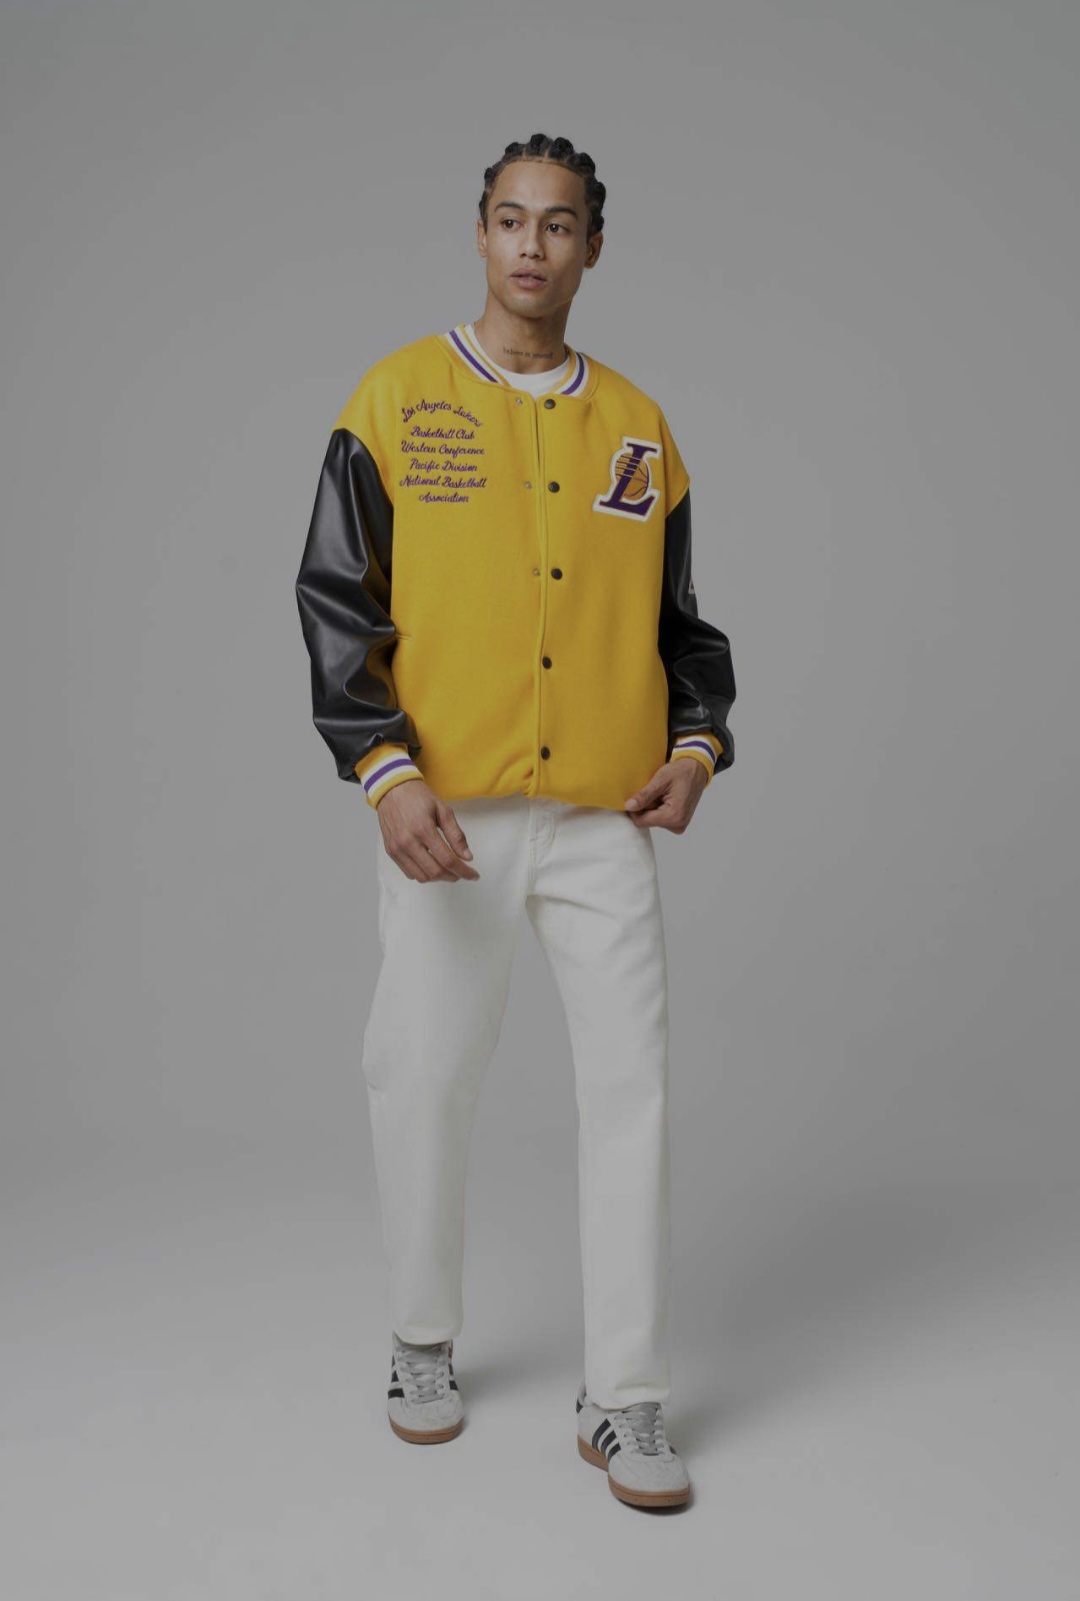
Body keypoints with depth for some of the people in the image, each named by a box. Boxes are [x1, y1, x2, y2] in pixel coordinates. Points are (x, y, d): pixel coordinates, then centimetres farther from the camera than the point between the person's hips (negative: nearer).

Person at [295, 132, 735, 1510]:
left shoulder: (635, 425, 11)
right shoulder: (396, 400, 2)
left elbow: (680, 616, 18)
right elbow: (335, 600, -2)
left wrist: (697, 743, 0)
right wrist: (387, 774, -13)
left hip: (605, 821, 2)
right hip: (445, 817, -2)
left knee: (631, 1088, 0)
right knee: (423, 1085, 7)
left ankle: (624, 1402, 12)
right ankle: (423, 1344, 30)